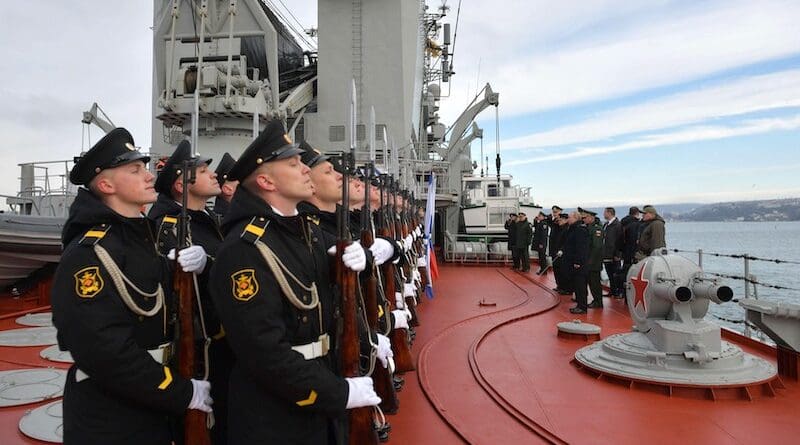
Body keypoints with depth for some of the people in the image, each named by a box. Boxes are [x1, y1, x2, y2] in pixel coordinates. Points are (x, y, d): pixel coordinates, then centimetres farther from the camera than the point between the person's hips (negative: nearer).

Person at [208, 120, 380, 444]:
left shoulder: (310, 229, 4)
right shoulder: (243, 250, -23)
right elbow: (264, 351, -27)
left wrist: (355, 262, -6)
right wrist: (339, 393, -21)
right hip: (274, 418, -8)